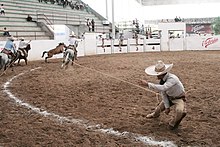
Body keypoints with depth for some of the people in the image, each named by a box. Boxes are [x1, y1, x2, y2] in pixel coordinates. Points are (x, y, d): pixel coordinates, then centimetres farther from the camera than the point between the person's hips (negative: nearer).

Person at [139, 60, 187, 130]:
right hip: (169, 97, 7)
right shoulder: (162, 79, -14)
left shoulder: (172, 79, -37)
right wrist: (167, 106, -7)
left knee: (180, 111, -32)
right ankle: (155, 114, 56)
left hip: (179, 98, -7)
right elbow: (163, 93, -4)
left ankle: (173, 123, -1)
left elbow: (163, 88, -52)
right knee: (160, 107, 19)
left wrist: (148, 84, -50)